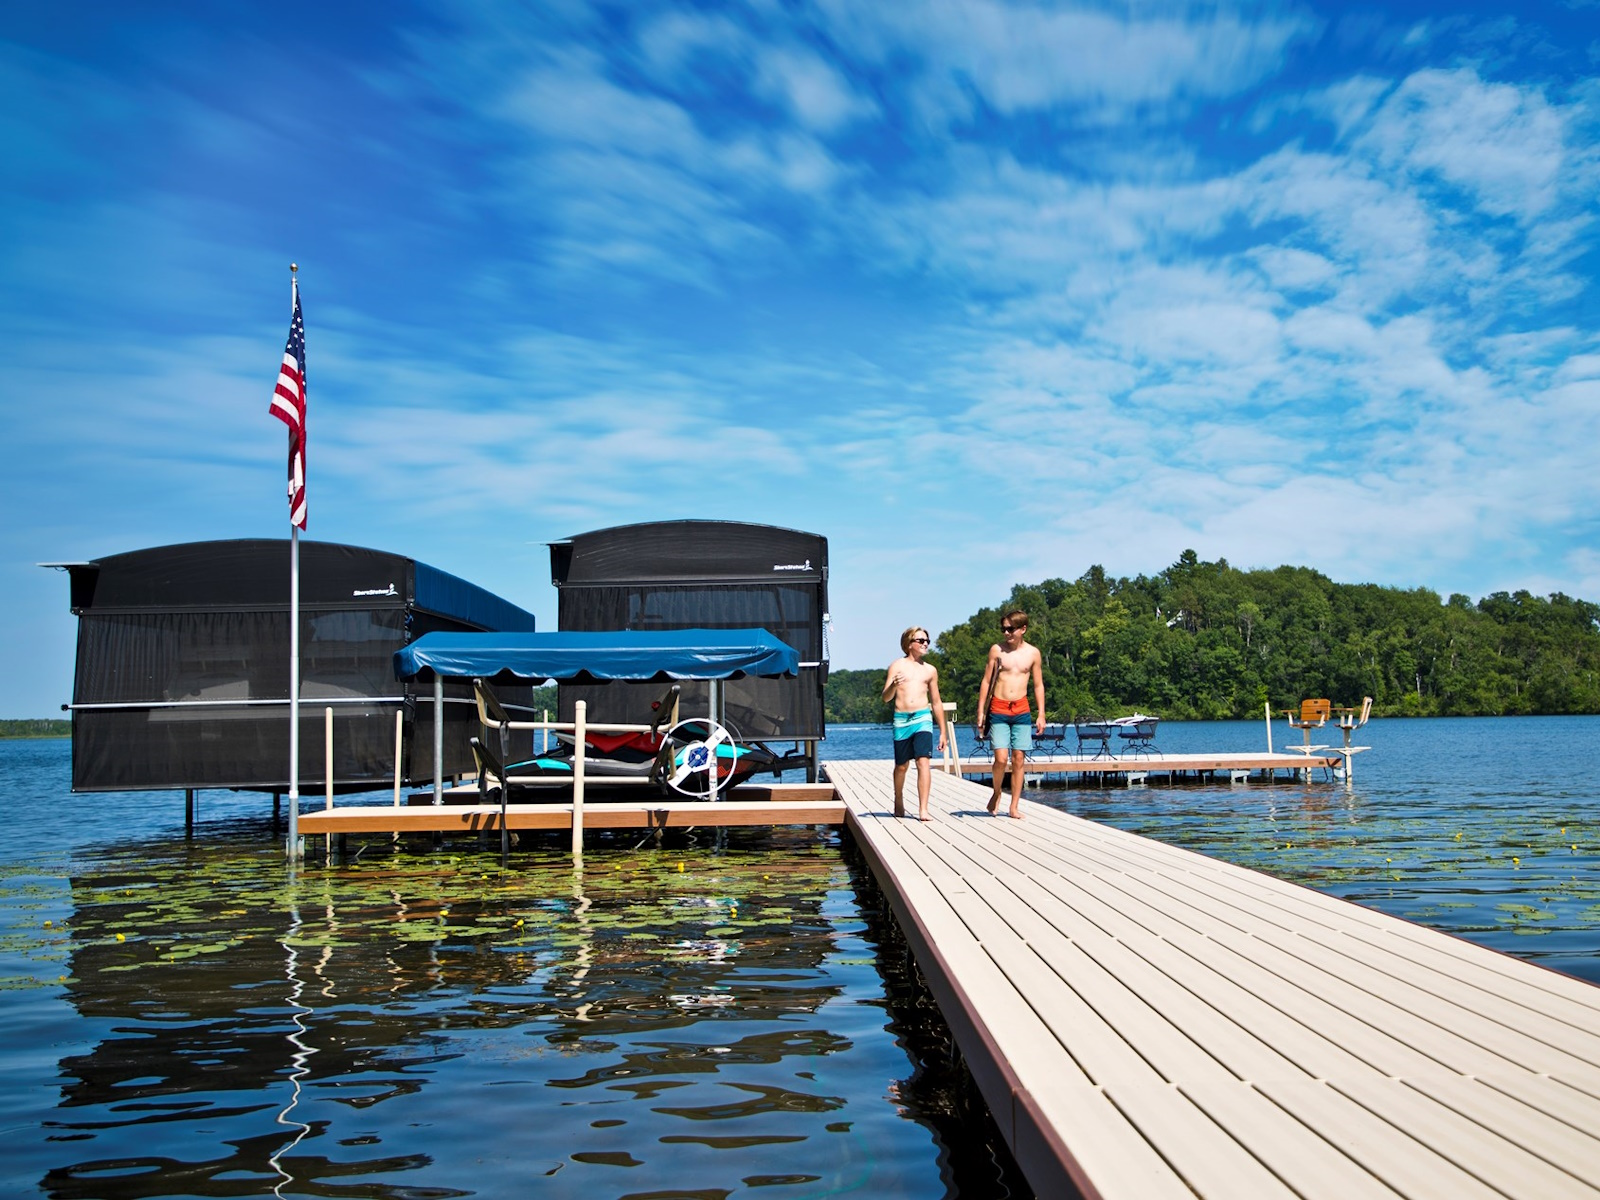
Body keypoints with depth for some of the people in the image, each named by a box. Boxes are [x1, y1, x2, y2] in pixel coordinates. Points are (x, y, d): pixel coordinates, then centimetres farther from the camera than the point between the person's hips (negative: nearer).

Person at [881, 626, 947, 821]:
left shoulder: (930, 670, 13)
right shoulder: (897, 665, 4)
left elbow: (936, 703, 18)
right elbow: (886, 698, 0)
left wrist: (942, 732, 16)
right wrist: (894, 685, -22)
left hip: (923, 718, 1)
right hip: (901, 719, -1)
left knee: (923, 761, -14)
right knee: (901, 765, 10)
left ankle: (923, 809, -18)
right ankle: (899, 802, 33)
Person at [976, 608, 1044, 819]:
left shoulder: (1033, 653, 5)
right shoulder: (997, 650, 0)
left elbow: (1038, 685, 10)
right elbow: (986, 681, 4)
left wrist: (1041, 714, 4)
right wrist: (980, 711, 0)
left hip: (1021, 710, 2)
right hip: (998, 709, -1)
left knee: (1018, 759, 1)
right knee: (1001, 758, -11)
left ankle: (1014, 806, 9)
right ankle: (996, 794, 15)